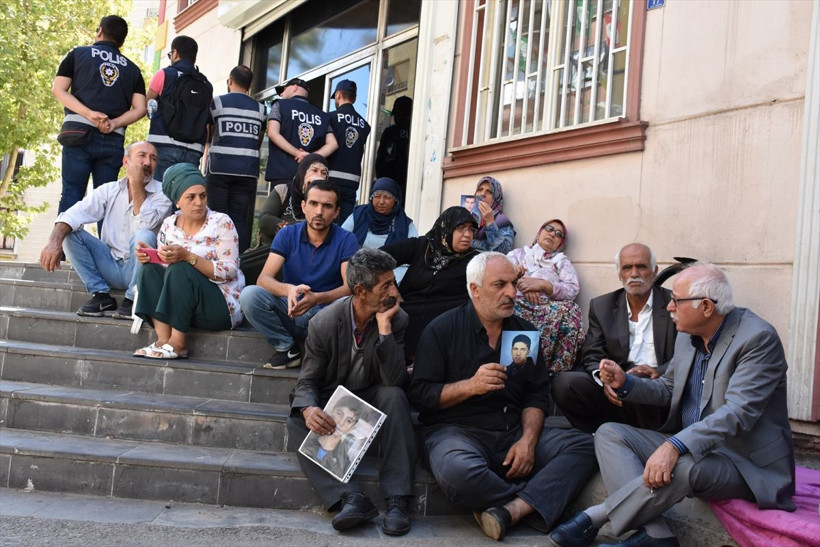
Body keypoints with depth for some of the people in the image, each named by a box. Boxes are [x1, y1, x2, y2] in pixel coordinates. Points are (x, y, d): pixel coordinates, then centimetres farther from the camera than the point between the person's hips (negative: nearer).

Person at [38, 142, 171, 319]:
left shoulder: (163, 193, -6)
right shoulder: (110, 190, 4)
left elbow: (146, 224, -25)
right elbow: (74, 214, -11)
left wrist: (137, 184, -20)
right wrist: (54, 241, -29)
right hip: (110, 267, 4)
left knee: (144, 236, -32)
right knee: (70, 233, -12)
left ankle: (132, 299, -14)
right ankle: (101, 294, -8)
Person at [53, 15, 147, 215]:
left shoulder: (78, 54, 12)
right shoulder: (132, 69, 16)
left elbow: (58, 90, 1)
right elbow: (140, 109, 5)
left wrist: (89, 114, -9)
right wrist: (113, 123, -4)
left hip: (79, 133, -2)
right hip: (113, 140, 2)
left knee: (71, 194, -4)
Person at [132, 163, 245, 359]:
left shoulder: (221, 223, -8)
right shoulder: (169, 225, 6)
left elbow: (229, 271, -17)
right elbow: (165, 272, 9)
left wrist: (187, 257, -28)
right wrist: (150, 256, -13)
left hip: (222, 307, -5)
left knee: (180, 270, -27)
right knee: (149, 269, -14)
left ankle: (178, 344, -23)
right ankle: (163, 339, -23)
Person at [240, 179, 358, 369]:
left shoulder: (346, 240, -5)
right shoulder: (287, 234, -1)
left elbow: (350, 287, -16)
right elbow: (263, 279, -12)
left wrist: (317, 298, -36)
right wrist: (288, 290, -36)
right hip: (289, 311, 2)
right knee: (249, 294, -24)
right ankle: (286, 349, -7)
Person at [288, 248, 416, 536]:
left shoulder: (397, 319, -14)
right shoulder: (323, 323, -15)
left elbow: (396, 381, -24)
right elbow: (307, 381, -10)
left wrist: (384, 327, -31)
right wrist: (308, 409, -34)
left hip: (372, 399, 0)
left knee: (394, 396, -32)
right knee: (297, 423, -28)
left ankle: (397, 499, -33)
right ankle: (351, 497, -39)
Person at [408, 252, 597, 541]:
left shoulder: (523, 331, 13)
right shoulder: (442, 330, 0)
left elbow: (537, 395, 10)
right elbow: (420, 395, -5)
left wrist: (528, 441, -8)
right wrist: (471, 386, -19)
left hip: (514, 431, 5)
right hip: (456, 430, -4)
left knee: (584, 446, -16)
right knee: (458, 471, -38)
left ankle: (509, 510, -30)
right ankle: (532, 504, -10)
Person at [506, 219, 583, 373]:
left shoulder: (563, 262, 25)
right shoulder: (518, 253, 29)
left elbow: (573, 290, 5)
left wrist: (542, 284, -10)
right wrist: (522, 283, -10)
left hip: (550, 310, 1)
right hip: (518, 305, 0)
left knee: (568, 309, -34)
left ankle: (556, 370, -32)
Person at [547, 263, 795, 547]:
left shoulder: (758, 338, -18)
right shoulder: (688, 335, 5)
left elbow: (739, 412, -29)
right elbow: (668, 390, 18)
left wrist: (674, 447, -40)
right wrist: (625, 382, -3)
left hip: (743, 463, -8)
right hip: (689, 445, 8)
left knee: (683, 465, -38)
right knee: (609, 433, -5)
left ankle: (594, 516, -18)